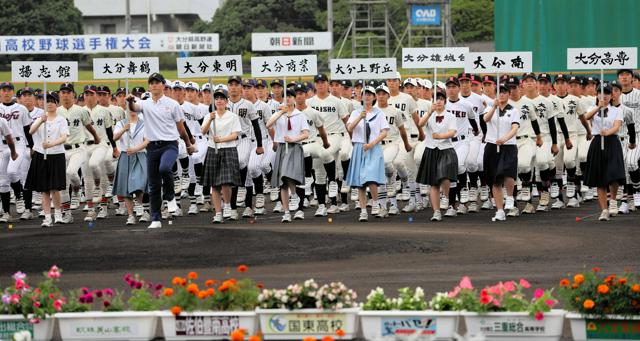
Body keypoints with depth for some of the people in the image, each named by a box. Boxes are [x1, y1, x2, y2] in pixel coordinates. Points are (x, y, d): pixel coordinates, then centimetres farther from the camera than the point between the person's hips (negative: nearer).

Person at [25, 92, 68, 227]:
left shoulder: (61, 120, 1)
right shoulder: (40, 118, 9)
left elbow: (64, 138, -11)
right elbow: (31, 131, -8)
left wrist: (51, 144, -29)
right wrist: (41, 121, -27)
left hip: (56, 155, -3)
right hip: (41, 155, 3)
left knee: (55, 188, -8)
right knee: (44, 189, 3)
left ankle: (58, 213, 13)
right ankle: (47, 217, 7)